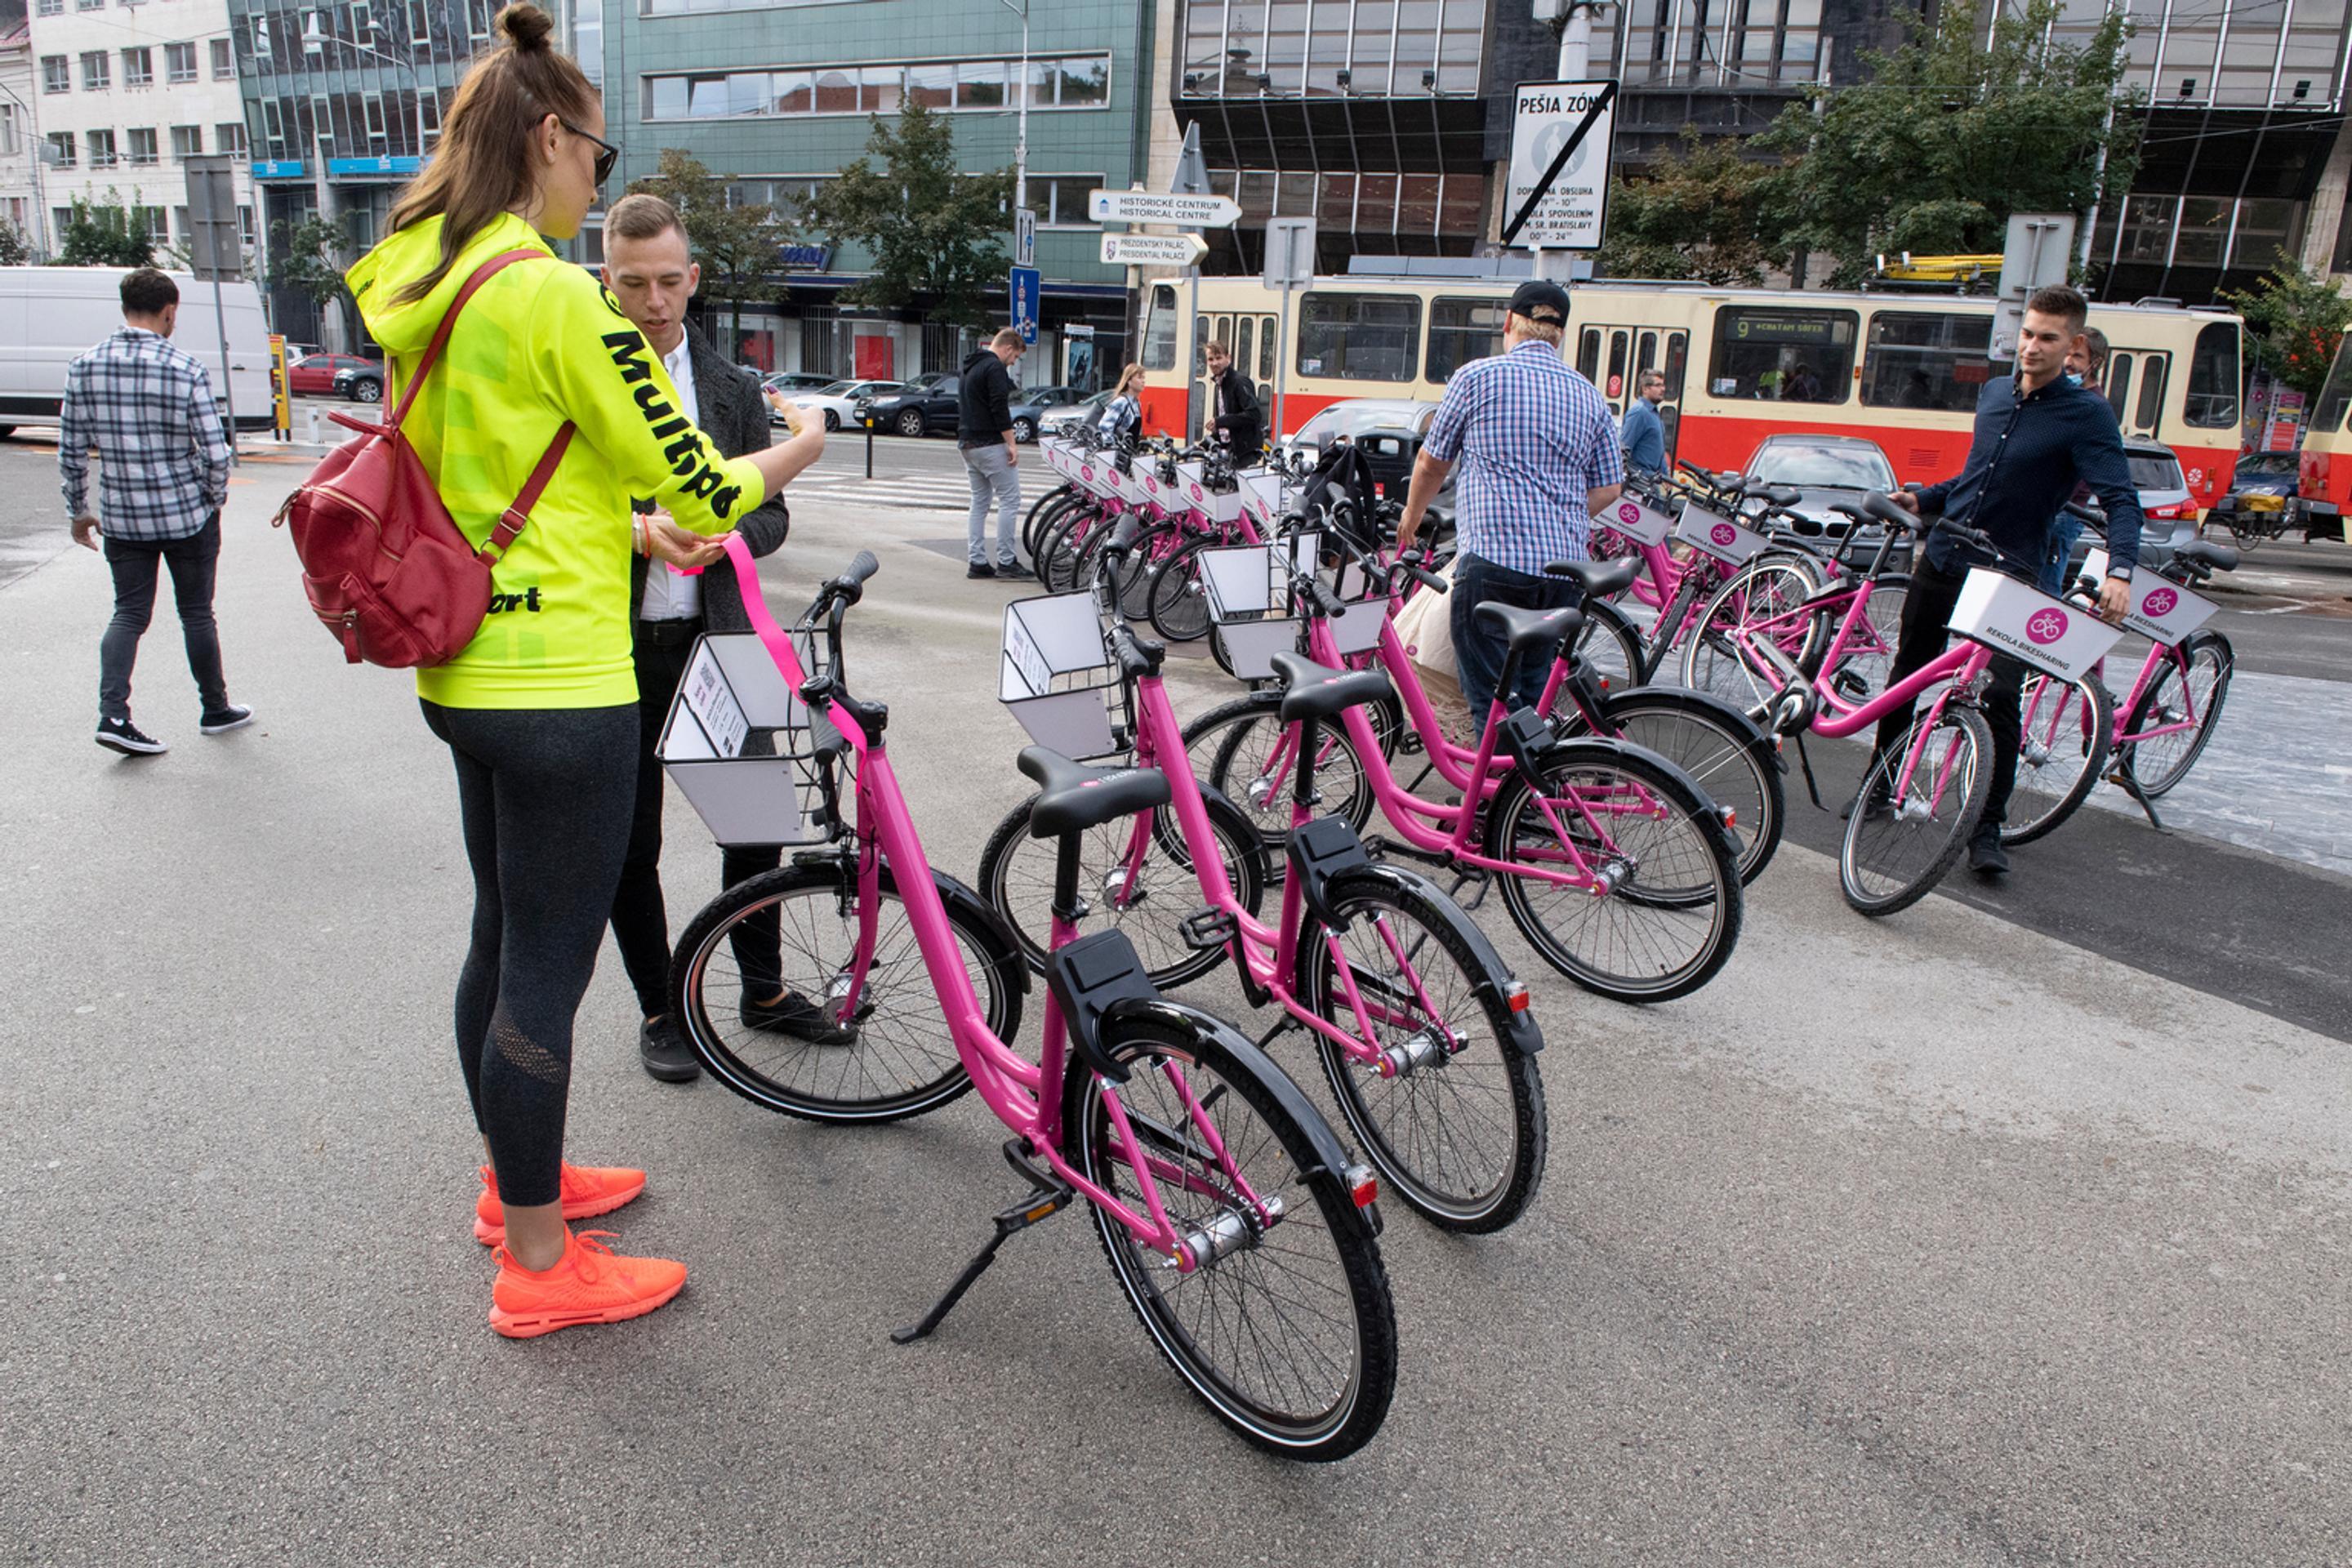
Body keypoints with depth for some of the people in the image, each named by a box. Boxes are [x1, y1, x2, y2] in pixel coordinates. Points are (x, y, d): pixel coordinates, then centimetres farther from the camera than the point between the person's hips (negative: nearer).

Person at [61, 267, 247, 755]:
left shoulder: (84, 368, -1)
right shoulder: (185, 369, -13)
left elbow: (71, 451, 3)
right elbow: (215, 452, -14)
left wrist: (78, 510, 15)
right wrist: (214, 499, 4)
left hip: (120, 519, 3)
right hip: (186, 514, -3)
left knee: (129, 613, 10)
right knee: (196, 613, 11)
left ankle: (112, 713, -6)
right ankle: (215, 709, 23)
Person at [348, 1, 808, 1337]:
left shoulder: (419, 291, 10)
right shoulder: (556, 296, -18)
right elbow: (701, 489, -15)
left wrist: (635, 528, 12)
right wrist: (800, 442, 4)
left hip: (465, 668, 10)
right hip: (558, 685, -9)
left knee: (505, 939, 20)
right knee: (548, 969, 1)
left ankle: (519, 1179, 39)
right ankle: (538, 1265, 17)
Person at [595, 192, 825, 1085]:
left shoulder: (733, 388, 9)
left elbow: (770, 516, 8)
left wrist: (721, 533, -14)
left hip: (716, 639, 3)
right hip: (617, 650, -3)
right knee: (631, 847, 6)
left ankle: (763, 986, 30)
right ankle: (658, 1009, 25)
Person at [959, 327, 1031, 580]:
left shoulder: (971, 368, 21)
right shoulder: (995, 367, -11)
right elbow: (1000, 407, -20)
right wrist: (1012, 443, -18)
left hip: (967, 443, 10)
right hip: (990, 444, -10)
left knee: (979, 502, 12)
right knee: (1010, 500, -5)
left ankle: (977, 562, 10)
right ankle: (1006, 561, -6)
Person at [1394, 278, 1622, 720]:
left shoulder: (1477, 377, 1)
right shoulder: (1589, 396, 14)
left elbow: (1432, 462, 11)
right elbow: (1608, 488, 13)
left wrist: (1411, 517, 29)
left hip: (1494, 559, -5)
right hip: (1565, 568, 5)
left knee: (1492, 704, -3)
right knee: (1534, 702, 16)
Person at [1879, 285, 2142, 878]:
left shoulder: (2086, 413, -9)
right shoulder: (1994, 393, 9)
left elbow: (2120, 500, -17)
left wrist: (2120, 572, -32)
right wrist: (1923, 499, 12)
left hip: (2009, 574, -6)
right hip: (1942, 558, 6)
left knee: (2001, 699, -11)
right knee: (1905, 677, 13)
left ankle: (1988, 831, -4)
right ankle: (1881, 785, 30)